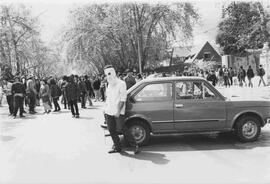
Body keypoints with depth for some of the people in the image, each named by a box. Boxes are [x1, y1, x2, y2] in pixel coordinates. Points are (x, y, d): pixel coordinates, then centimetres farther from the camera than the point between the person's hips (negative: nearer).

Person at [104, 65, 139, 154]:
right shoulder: (109, 85, 15)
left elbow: (123, 99, -13)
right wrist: (105, 108, 15)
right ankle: (117, 147, 20)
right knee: (112, 130, 8)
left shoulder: (121, 84, -8)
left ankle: (135, 146, 4)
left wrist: (118, 111, -19)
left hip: (118, 112, -7)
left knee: (124, 130, -6)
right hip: (109, 112, 7)